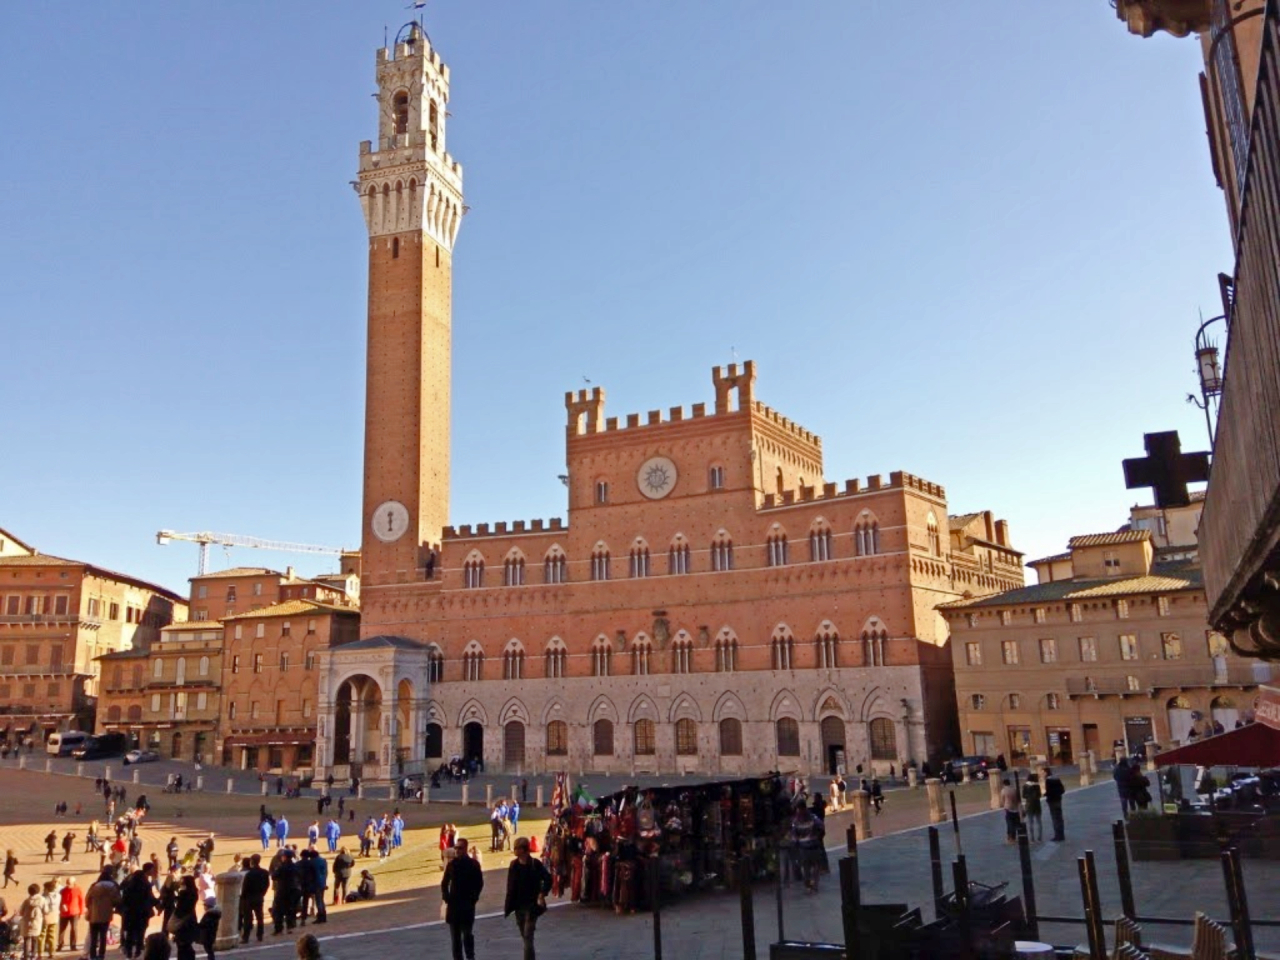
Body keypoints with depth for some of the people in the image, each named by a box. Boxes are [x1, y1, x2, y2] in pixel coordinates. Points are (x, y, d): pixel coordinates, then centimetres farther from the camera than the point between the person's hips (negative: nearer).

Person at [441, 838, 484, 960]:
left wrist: (473, 898, -9)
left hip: (467, 904, -4)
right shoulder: (452, 864, 7)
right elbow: (444, 882, 12)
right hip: (453, 904, 4)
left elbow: (479, 883, -1)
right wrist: (446, 897, 0)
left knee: (467, 933, -4)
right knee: (455, 934, 7)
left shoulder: (473, 864, -2)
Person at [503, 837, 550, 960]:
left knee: (528, 937, -10)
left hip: (531, 906, -5)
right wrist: (508, 905, 2)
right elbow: (510, 887, 5)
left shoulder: (535, 864, -13)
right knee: (525, 937, 16)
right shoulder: (514, 865, 1)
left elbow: (548, 879, -11)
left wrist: (541, 896, -15)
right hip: (518, 906, 5)